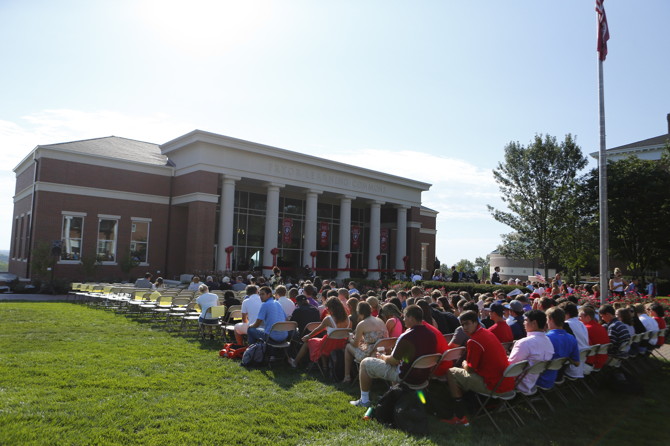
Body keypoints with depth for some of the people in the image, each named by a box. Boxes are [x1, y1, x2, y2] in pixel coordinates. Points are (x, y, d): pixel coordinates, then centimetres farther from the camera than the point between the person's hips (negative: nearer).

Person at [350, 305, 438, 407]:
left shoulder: (406, 337, -26)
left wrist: (382, 357, 6)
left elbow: (393, 361, -15)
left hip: (406, 377, -7)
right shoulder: (431, 334, -5)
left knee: (365, 363, 5)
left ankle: (364, 400, 14)